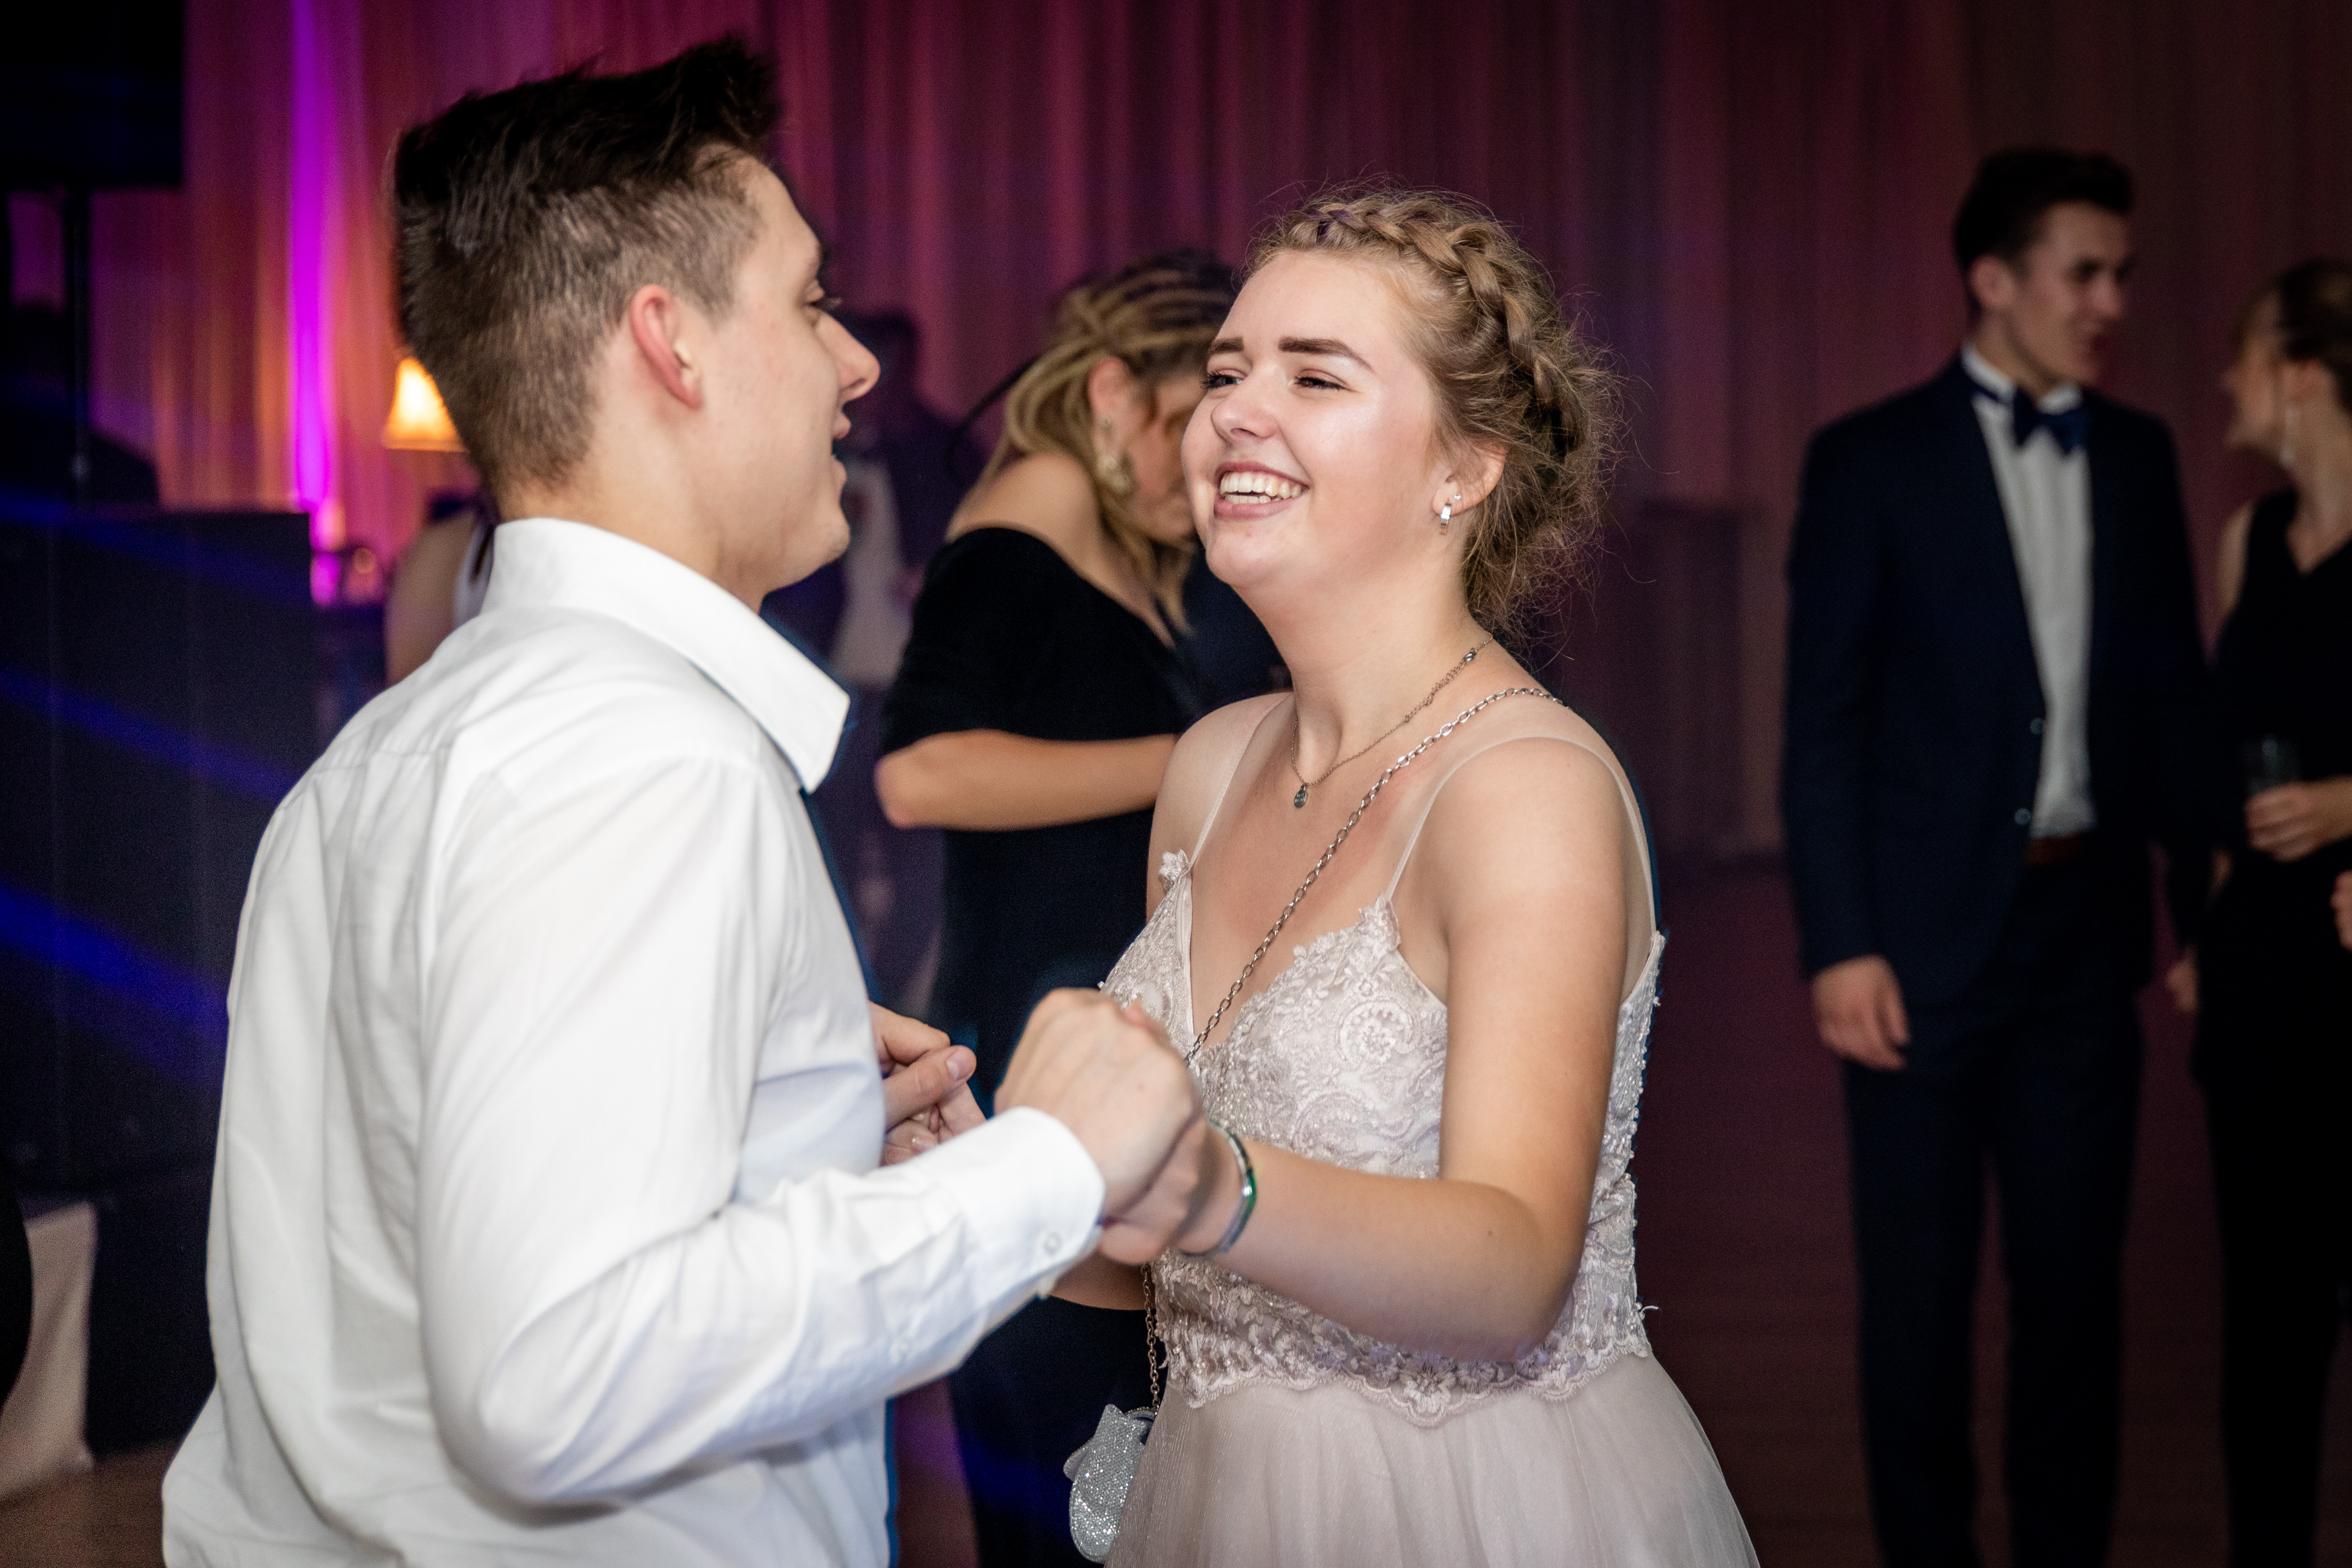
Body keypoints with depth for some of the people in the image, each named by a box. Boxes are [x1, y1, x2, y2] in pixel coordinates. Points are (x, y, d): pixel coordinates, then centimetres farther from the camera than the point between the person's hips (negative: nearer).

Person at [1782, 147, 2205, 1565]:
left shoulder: (2138, 457, 8)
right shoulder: (1873, 462, -4)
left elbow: (2174, 693, 12)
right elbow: (1824, 725, -6)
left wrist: (2210, 896, 6)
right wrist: (1841, 947, -11)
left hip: (2085, 924, 4)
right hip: (1931, 931, -3)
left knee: (2077, 1277, 9)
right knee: (1922, 1289, 5)